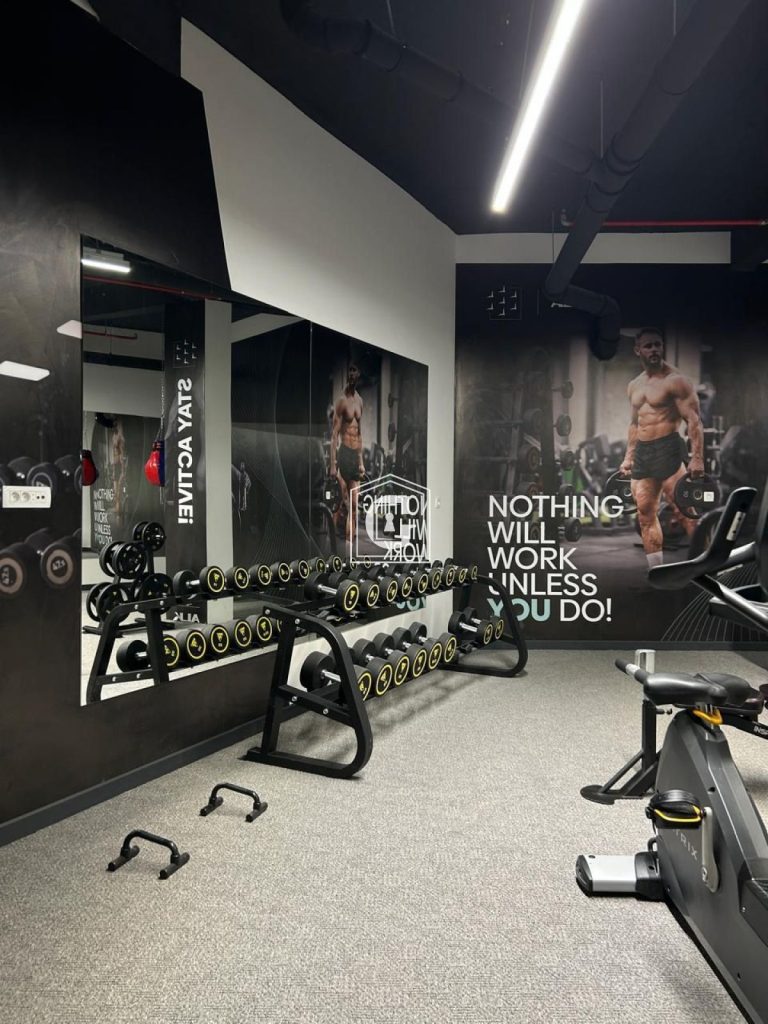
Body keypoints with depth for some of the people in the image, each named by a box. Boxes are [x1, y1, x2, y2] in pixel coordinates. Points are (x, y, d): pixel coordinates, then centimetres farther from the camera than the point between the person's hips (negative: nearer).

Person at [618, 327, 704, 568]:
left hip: (668, 449, -7)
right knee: (645, 514, 8)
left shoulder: (676, 380, -7)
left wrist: (697, 458, -22)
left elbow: (694, 420, -13)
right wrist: (628, 457, 19)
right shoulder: (634, 386, 15)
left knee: (685, 511, -9)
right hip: (642, 452, 7)